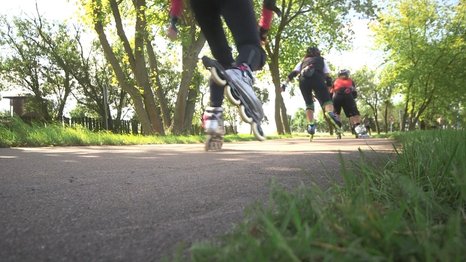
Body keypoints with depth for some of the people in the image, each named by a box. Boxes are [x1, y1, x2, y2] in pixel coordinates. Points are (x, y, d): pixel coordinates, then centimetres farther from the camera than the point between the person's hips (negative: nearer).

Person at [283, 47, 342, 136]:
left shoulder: (303, 61, 36)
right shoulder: (321, 59, 33)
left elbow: (293, 73, 21)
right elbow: (327, 75, 21)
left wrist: (285, 83, 17)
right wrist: (330, 87, 24)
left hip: (303, 79, 2)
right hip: (317, 77, -2)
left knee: (309, 103, 13)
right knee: (326, 99, -6)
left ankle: (310, 125, -4)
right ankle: (330, 113, -39)